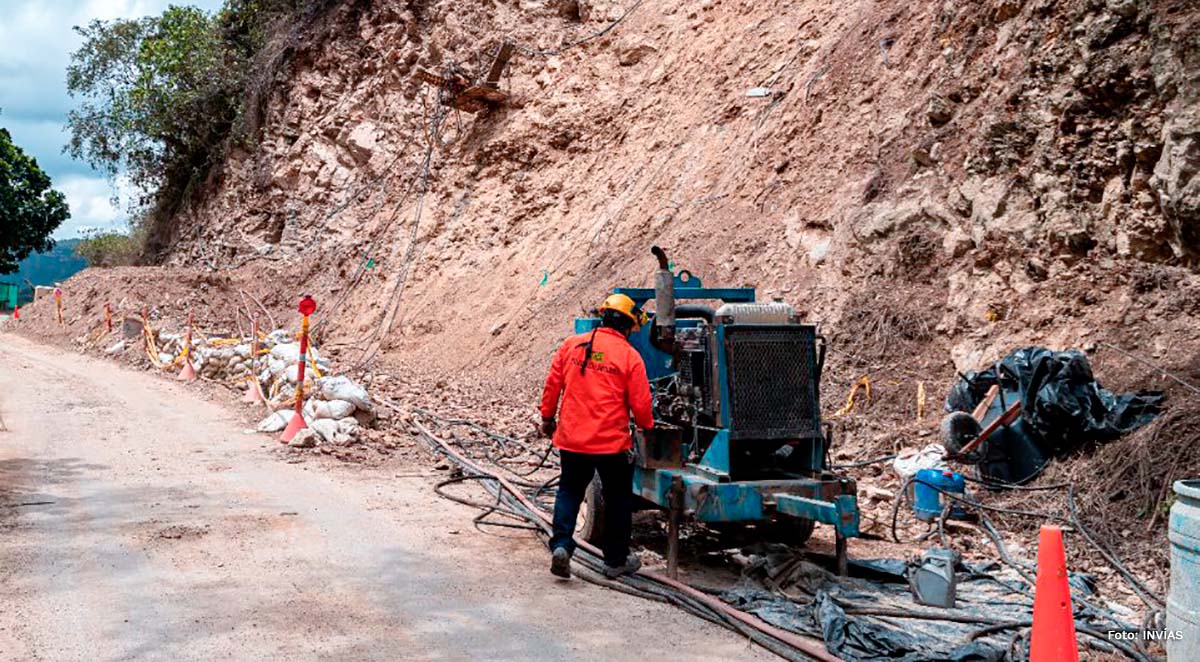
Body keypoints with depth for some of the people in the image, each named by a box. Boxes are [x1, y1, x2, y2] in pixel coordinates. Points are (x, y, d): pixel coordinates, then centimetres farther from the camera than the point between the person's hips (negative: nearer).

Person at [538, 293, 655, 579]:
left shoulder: (572, 344, 0)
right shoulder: (629, 356, -9)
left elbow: (552, 384, 5)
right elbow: (640, 403, -6)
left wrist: (547, 417, 18)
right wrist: (647, 426, 14)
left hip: (571, 438, 3)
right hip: (612, 442, -3)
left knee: (569, 491, 20)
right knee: (618, 499, 14)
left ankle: (561, 545, 2)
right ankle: (616, 560, 22)